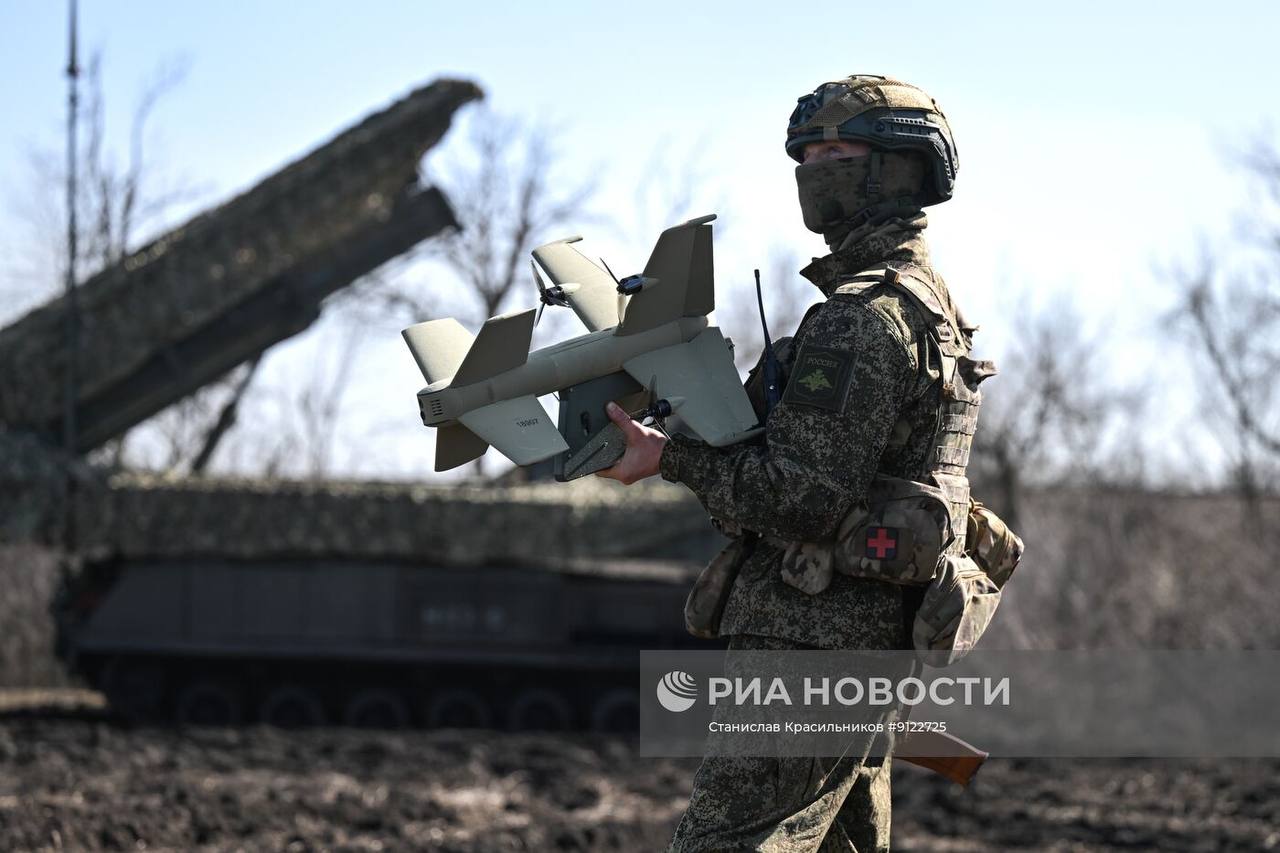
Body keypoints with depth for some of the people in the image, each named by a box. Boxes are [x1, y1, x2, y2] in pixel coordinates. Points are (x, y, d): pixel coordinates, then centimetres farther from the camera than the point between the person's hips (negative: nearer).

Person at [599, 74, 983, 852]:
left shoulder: (865, 318, -17)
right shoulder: (929, 305, 17)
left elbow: (803, 497, -23)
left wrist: (672, 457, -13)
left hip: (811, 641, -11)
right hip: (873, 642, 11)